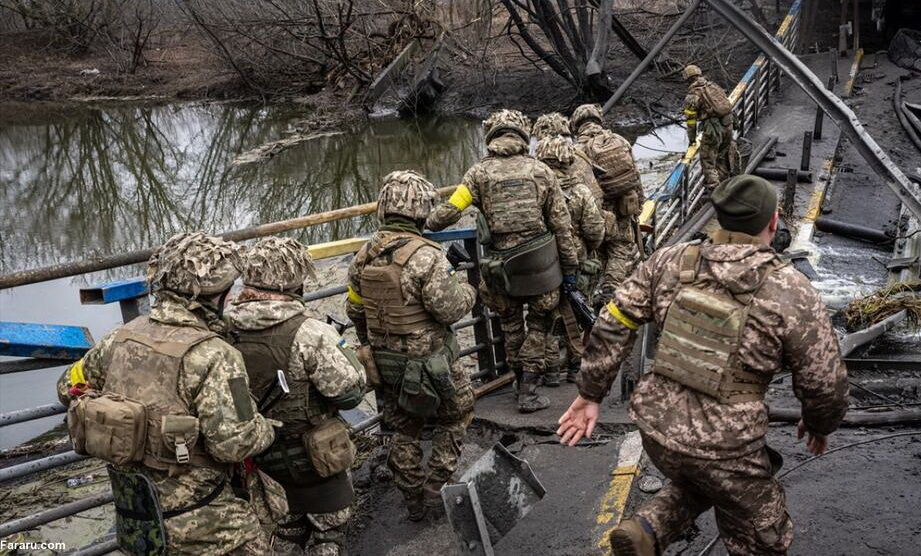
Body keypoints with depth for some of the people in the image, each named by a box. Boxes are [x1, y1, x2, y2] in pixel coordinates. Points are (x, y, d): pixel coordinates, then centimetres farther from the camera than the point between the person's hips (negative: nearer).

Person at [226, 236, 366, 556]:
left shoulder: (226, 332, -10)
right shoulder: (310, 334, -27)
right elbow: (350, 392, -20)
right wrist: (339, 347, -4)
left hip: (261, 457, 5)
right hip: (313, 458, -5)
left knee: (285, 528, 25)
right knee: (327, 530, 16)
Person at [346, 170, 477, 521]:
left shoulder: (364, 255, -2)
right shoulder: (426, 256, -24)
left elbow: (354, 309, 6)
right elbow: (450, 308, -23)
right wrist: (467, 291, -1)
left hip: (385, 361, 6)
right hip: (429, 361, -5)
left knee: (403, 430, 19)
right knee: (455, 417, 18)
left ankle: (413, 501, 30)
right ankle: (437, 489, 18)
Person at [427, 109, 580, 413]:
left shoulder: (479, 172, -3)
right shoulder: (541, 170, 0)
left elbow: (450, 211, -10)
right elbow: (561, 224, 0)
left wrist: (425, 224, 10)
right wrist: (570, 266, 7)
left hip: (500, 266, 1)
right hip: (541, 263, 0)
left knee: (510, 325, 22)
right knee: (539, 324, 16)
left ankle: (523, 384, 32)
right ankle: (529, 391, 12)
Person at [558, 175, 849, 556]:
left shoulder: (670, 262, -3)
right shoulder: (794, 294, -12)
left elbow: (612, 327, -1)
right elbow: (826, 386, -4)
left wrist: (590, 395, 9)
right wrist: (820, 426, 17)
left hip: (657, 428, 4)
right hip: (723, 449, -4)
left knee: (697, 482, 34)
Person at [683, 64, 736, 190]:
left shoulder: (692, 96, -3)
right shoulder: (714, 86, 17)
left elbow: (691, 119, -1)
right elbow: (726, 103, 21)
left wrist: (691, 138, 11)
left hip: (712, 128, -7)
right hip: (727, 124, 7)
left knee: (707, 160, 2)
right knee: (723, 156, 23)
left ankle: (714, 188, -6)